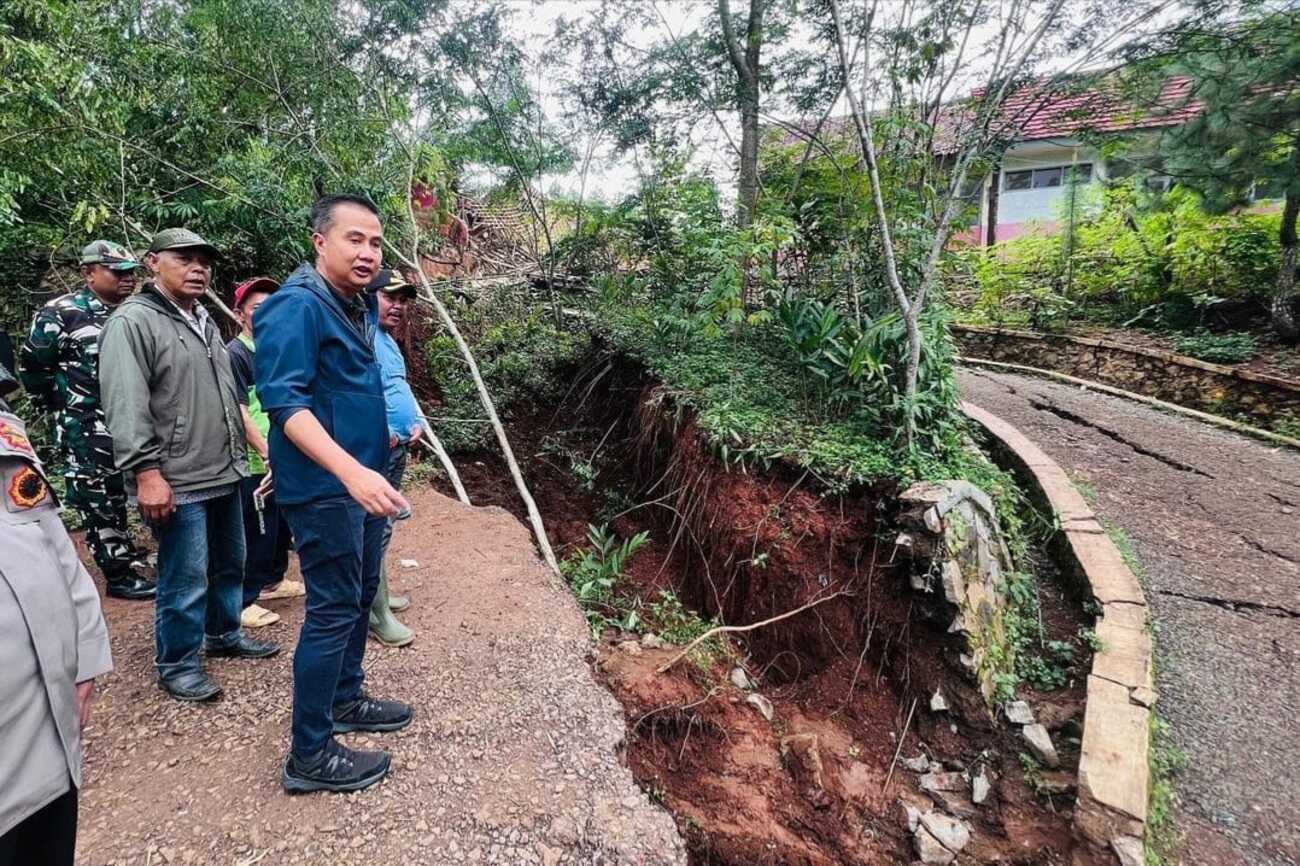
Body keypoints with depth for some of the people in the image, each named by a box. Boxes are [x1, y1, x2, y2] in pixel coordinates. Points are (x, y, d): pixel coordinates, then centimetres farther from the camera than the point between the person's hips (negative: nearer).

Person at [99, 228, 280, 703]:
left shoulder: (205, 321, 16)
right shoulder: (133, 321, -11)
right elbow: (126, 407, -18)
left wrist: (240, 453, 22)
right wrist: (146, 472, -23)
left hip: (225, 474, 9)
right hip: (177, 482, -8)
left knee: (230, 563, 19)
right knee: (185, 579, -1)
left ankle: (224, 634, 37)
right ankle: (178, 665, 16)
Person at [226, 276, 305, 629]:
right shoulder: (234, 354, -12)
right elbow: (239, 413, -17)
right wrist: (267, 453, -21)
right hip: (255, 462, -8)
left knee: (281, 526, 18)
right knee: (255, 531, -1)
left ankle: (272, 580, 35)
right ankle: (243, 601, 11)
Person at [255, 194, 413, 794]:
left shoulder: (357, 305, 11)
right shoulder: (298, 307, -18)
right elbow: (286, 403, -26)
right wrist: (351, 471, -36)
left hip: (362, 480, 10)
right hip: (324, 487, -9)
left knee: (361, 594, 19)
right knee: (333, 610, -4)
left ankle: (345, 699, 37)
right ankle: (310, 756, 9)